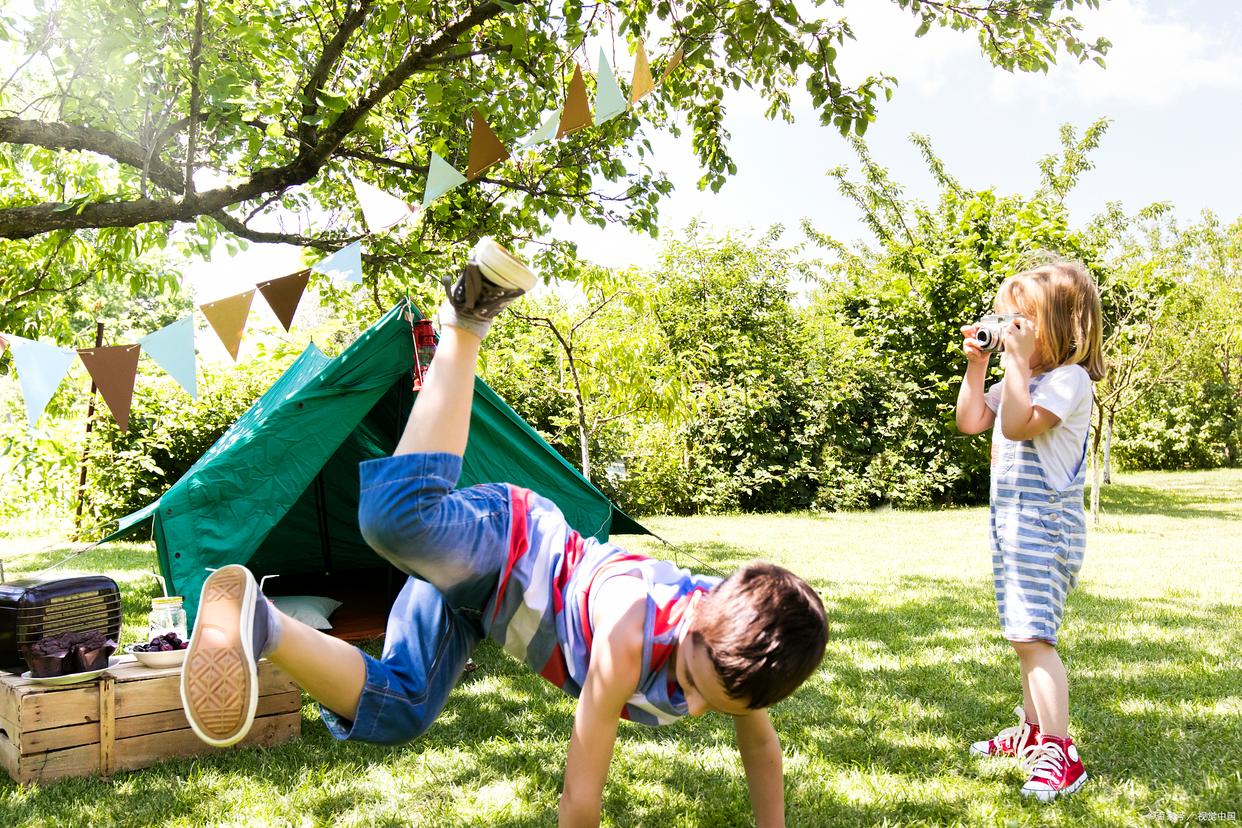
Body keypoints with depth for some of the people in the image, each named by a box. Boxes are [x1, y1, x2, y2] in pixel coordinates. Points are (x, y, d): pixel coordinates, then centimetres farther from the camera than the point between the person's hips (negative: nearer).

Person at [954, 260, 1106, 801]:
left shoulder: (1068, 379, -14)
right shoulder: (1022, 380, 15)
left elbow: (1019, 424, -27)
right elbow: (971, 421, 16)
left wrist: (1017, 359, -23)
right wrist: (976, 365, 9)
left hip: (1044, 522, -10)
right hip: (1010, 519, 10)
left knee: (1031, 635, -16)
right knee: (1026, 636, 17)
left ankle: (1060, 756, -13)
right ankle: (1032, 732, 29)